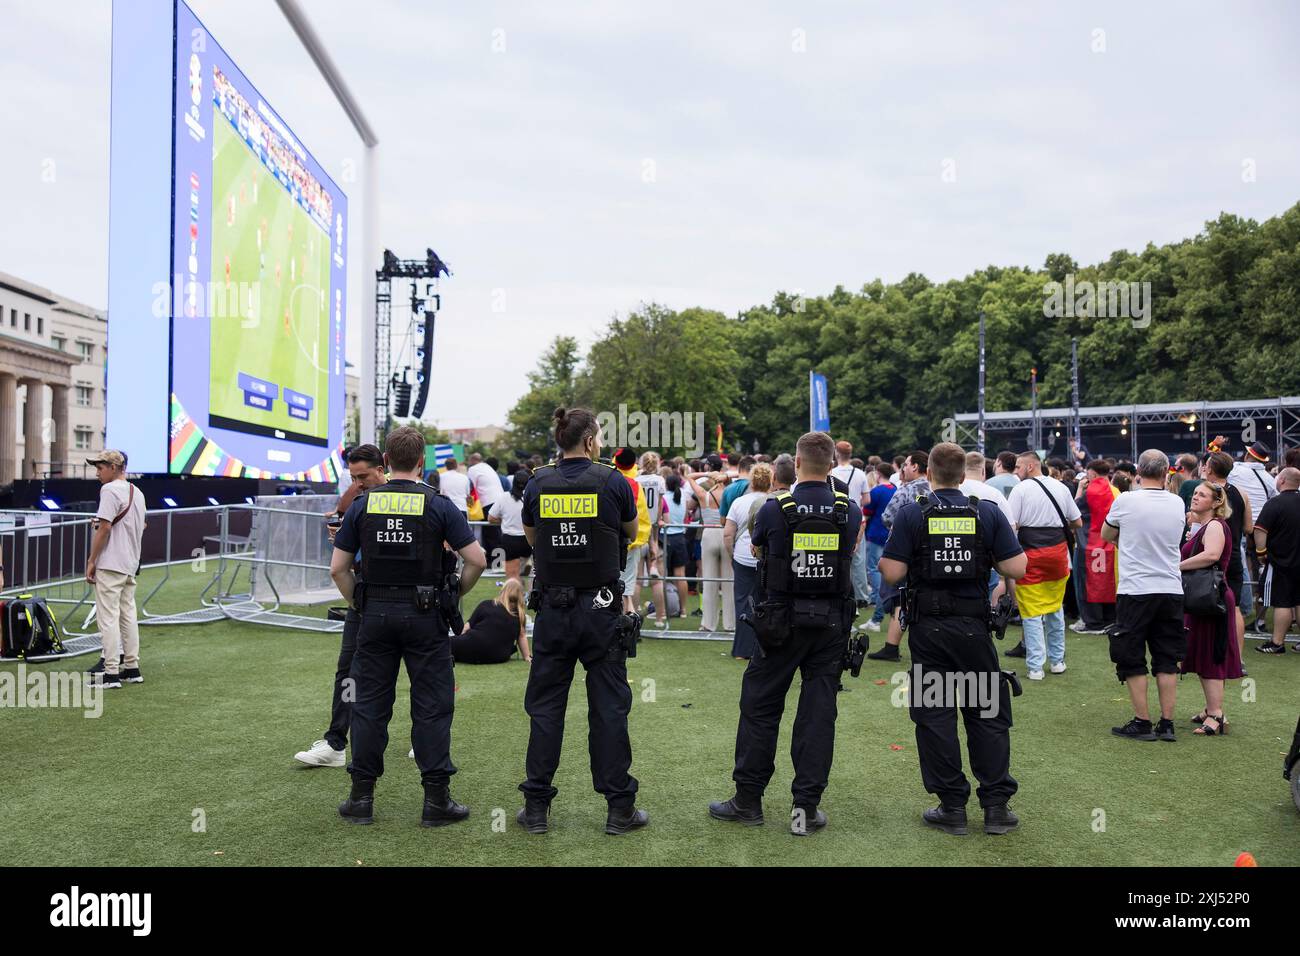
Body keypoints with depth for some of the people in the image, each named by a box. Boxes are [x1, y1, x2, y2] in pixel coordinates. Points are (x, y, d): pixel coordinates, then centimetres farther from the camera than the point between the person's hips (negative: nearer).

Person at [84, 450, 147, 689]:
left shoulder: (110, 490, -12)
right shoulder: (137, 492, 15)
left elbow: (104, 527, -18)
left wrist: (91, 560, -12)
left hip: (110, 564, -9)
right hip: (130, 564, 9)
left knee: (108, 617, -6)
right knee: (127, 615, 13)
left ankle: (111, 672, -7)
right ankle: (132, 668, 17)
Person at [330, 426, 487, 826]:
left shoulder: (362, 504, 2)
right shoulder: (438, 505, -5)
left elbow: (338, 567, 1)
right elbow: (477, 560, -8)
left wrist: (358, 604, 13)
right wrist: (456, 594, 8)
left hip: (375, 613, 3)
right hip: (423, 614, -2)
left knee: (370, 704, 10)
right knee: (432, 706, 4)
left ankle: (361, 796, 16)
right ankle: (436, 798, 7)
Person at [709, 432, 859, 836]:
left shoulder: (775, 508, -10)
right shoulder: (849, 510, -2)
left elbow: (756, 549, 10)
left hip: (781, 621, -2)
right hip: (832, 621, 2)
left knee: (760, 705, 9)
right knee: (819, 711, 7)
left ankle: (748, 800, 15)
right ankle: (806, 807, 9)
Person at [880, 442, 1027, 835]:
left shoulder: (911, 513, -6)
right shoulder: (988, 512, -1)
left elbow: (893, 574, -11)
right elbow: (1017, 569, -4)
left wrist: (883, 557, 10)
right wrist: (987, 556, 13)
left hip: (928, 626, -1)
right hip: (974, 623, 1)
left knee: (934, 714, 7)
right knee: (988, 712, 12)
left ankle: (952, 807, 12)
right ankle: (996, 804, 15)